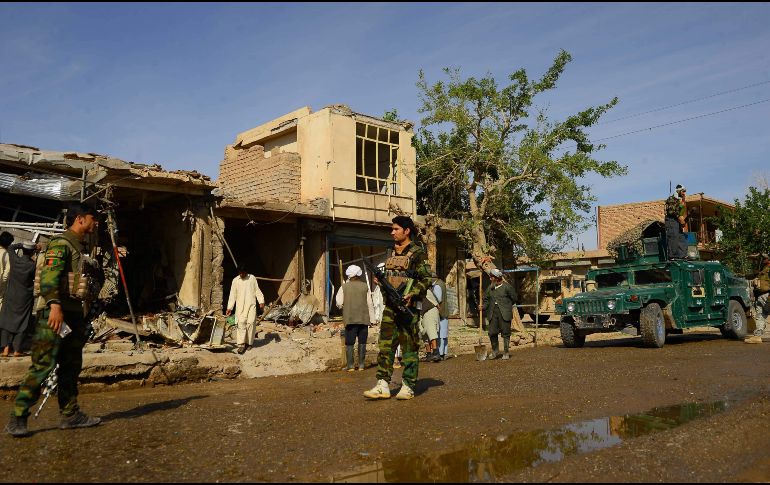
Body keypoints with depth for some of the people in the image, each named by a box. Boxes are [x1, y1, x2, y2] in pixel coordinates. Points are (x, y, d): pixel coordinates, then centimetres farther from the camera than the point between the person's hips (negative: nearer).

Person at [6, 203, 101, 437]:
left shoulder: (78, 247, 20)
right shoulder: (61, 243, -8)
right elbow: (49, 274, -22)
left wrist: (81, 320, 24)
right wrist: (55, 305, -33)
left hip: (73, 314, 10)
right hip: (54, 313, -10)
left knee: (71, 367, 11)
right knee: (43, 365, -10)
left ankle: (70, 414, 17)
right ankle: (17, 418, -2)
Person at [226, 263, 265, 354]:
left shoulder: (252, 278, 6)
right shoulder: (235, 280, 4)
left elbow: (257, 291, 8)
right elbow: (233, 295, 4)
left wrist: (261, 302, -3)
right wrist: (229, 307, -2)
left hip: (251, 305, 0)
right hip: (240, 306, 0)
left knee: (250, 322, -7)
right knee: (241, 323, -11)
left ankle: (248, 343, 6)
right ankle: (241, 344, -13)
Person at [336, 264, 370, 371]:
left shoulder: (344, 287, -1)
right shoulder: (365, 286, 2)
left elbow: (339, 303, -3)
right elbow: (369, 303, -1)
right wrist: (371, 317, 4)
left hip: (350, 318, -1)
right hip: (363, 318, 1)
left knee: (349, 342, 4)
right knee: (362, 342, 8)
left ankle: (350, 365, 2)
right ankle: (361, 364, 9)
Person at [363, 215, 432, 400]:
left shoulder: (417, 253, -5)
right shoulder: (391, 252, 16)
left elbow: (426, 279, -9)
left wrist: (412, 294, -20)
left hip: (407, 305, -7)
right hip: (390, 305, 7)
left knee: (409, 347, 1)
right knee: (385, 345, 3)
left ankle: (408, 386, 9)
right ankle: (383, 385, 5)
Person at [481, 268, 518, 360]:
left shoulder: (507, 286, -5)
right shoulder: (490, 287, 10)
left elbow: (514, 299, 4)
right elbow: (486, 299, 17)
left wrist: (505, 305, 10)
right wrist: (483, 307, 1)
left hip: (504, 313, -4)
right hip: (493, 313, 4)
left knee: (505, 333, 2)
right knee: (492, 332, 1)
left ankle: (506, 353, 13)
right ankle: (494, 350, 21)